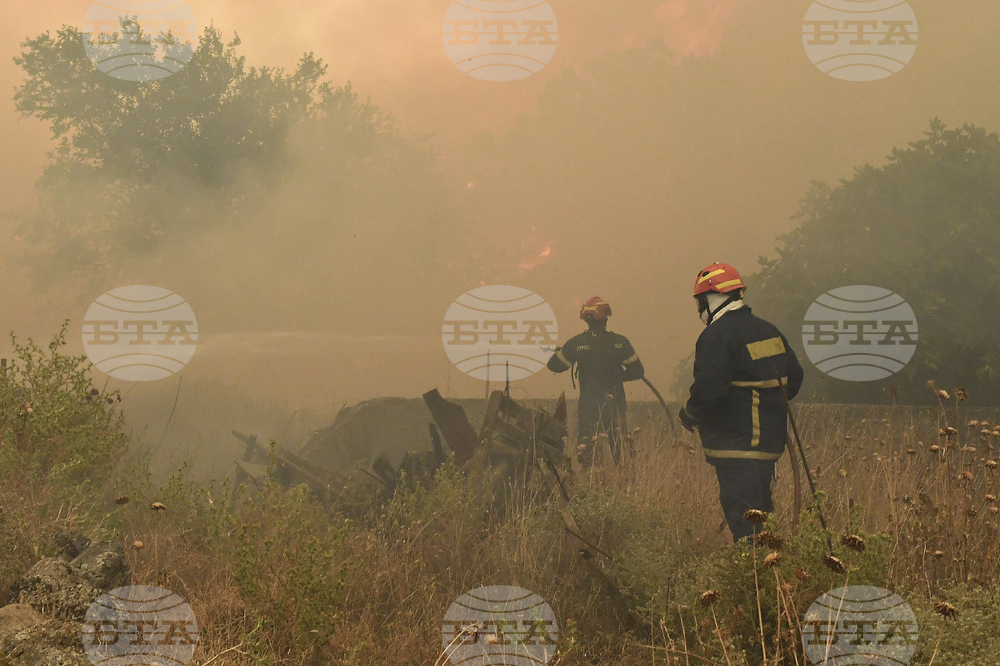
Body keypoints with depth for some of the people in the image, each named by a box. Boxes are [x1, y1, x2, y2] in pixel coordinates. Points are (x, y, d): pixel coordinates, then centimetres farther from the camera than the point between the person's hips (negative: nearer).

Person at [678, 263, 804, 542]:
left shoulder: (716, 336, -14)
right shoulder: (768, 330, 13)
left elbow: (709, 387, -22)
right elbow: (794, 377, 18)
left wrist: (689, 415, -5)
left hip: (736, 445, -9)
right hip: (770, 442, 9)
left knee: (742, 518, -7)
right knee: (760, 510, 18)